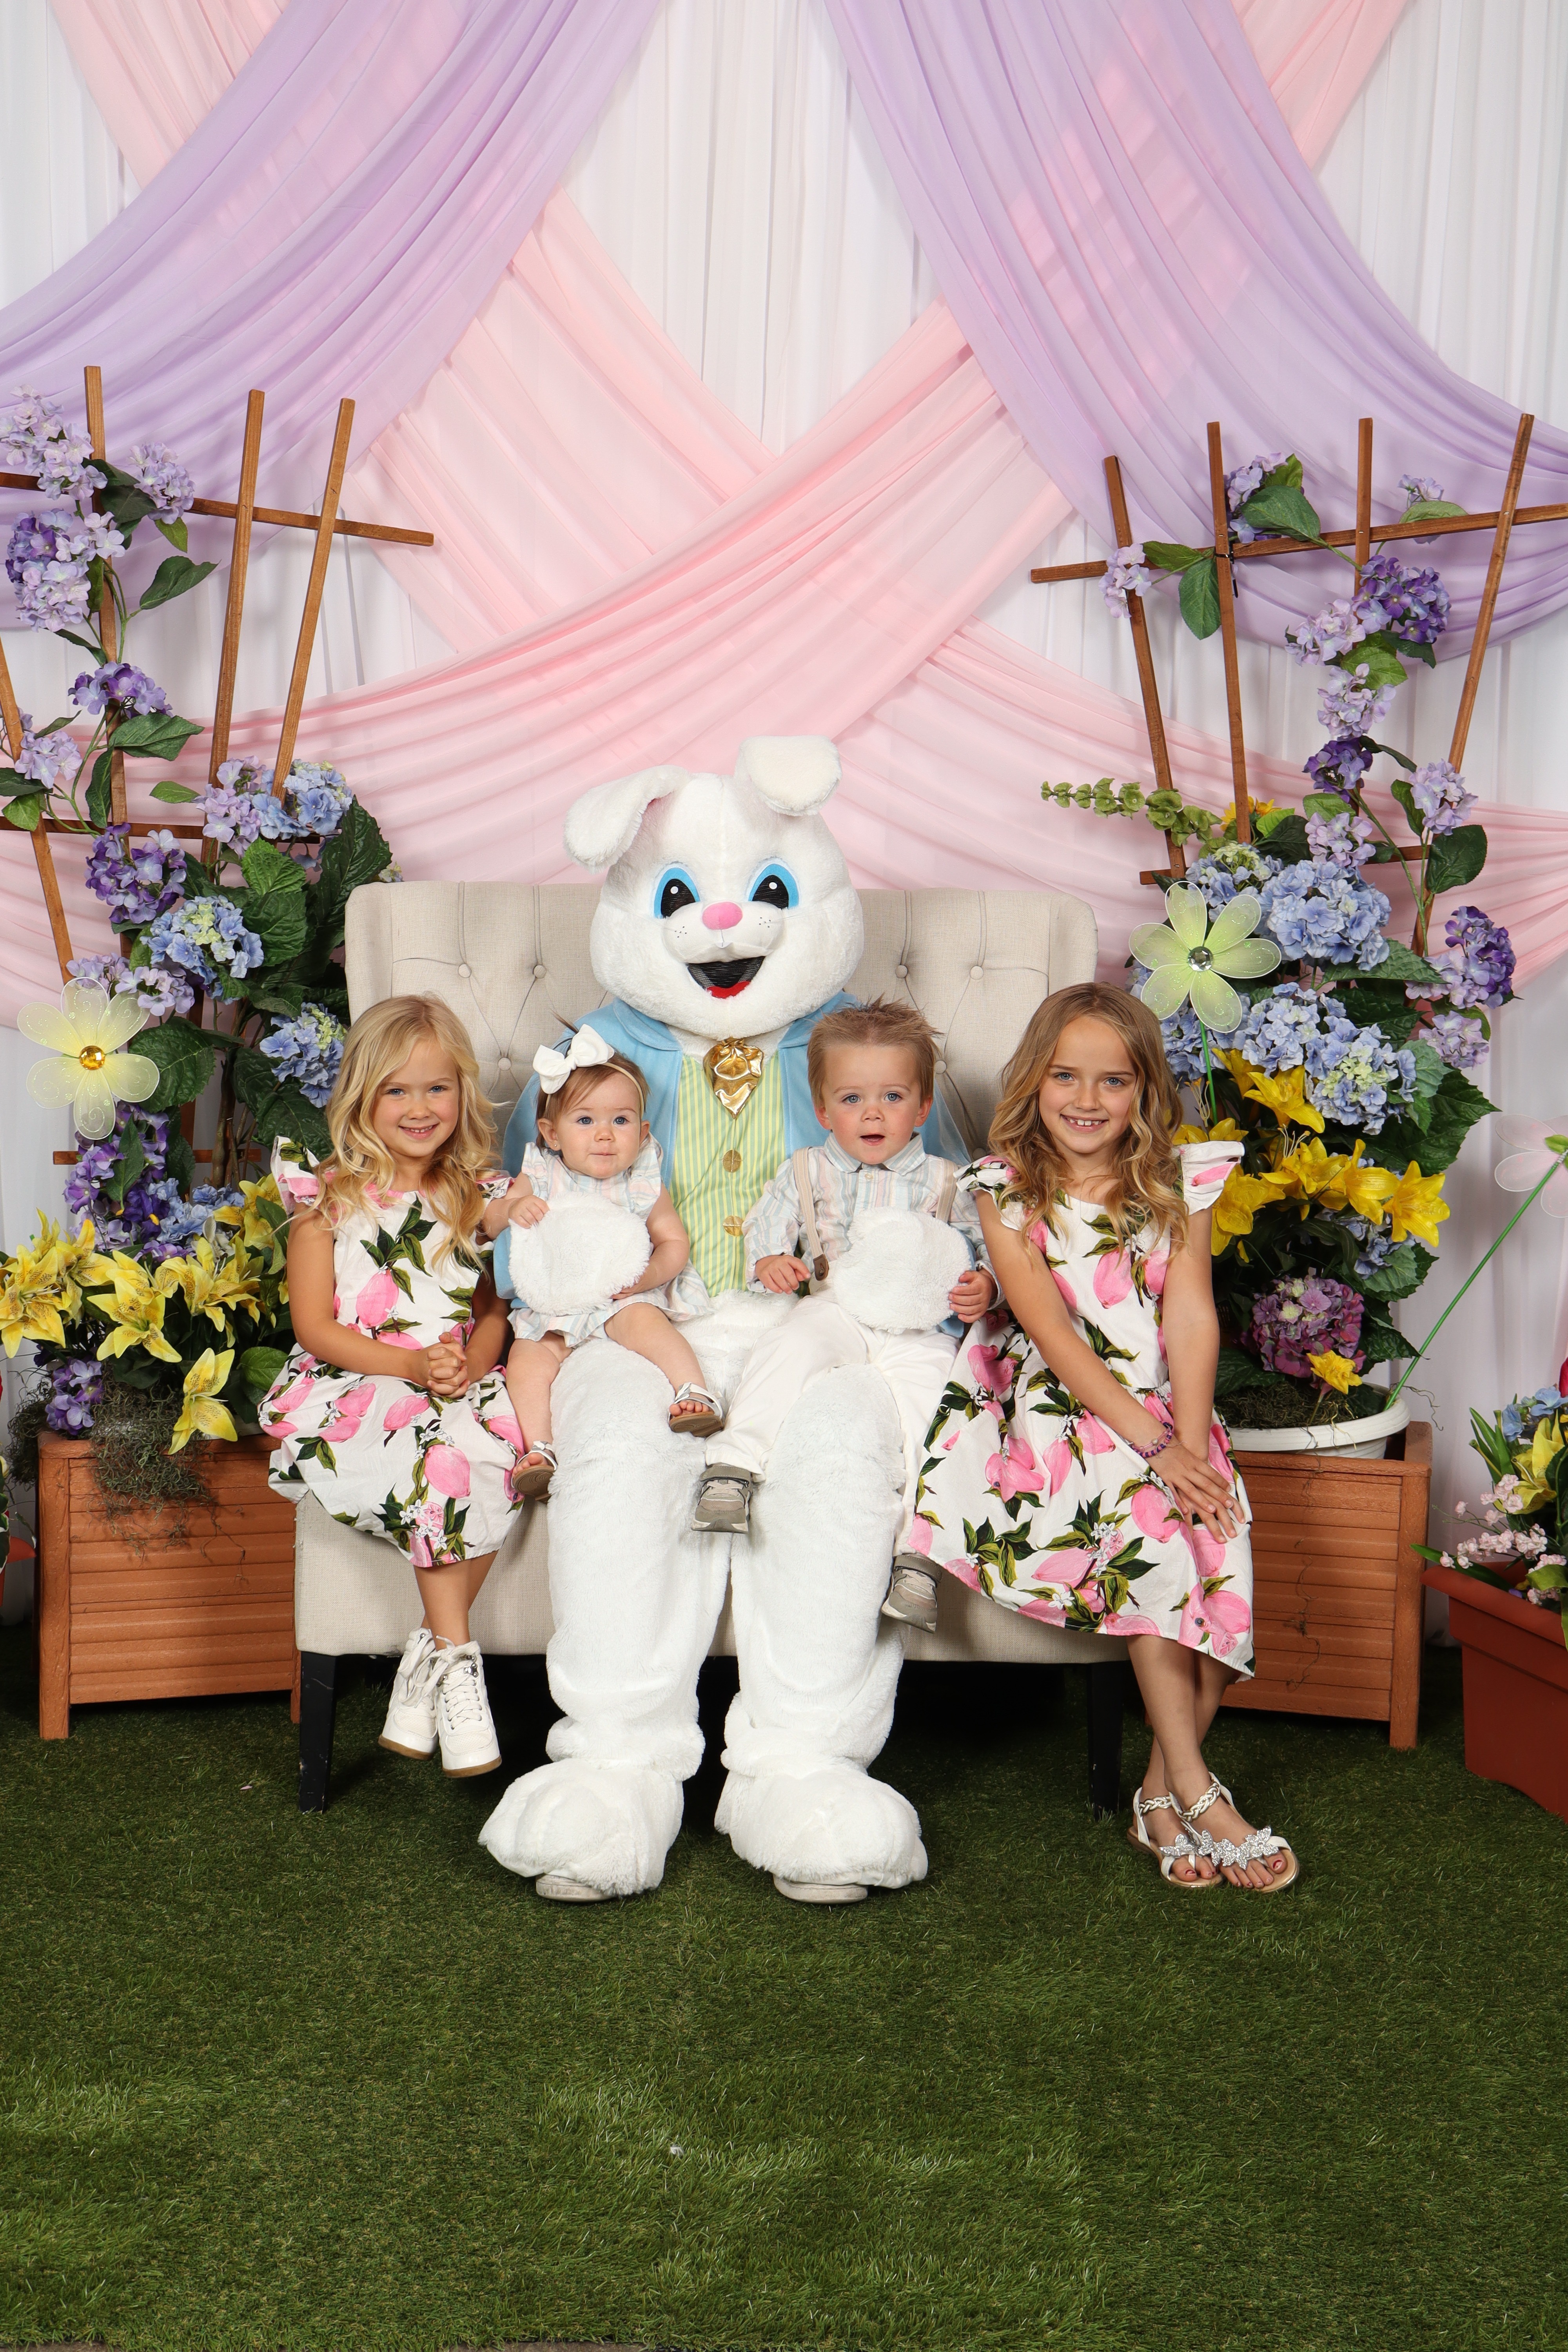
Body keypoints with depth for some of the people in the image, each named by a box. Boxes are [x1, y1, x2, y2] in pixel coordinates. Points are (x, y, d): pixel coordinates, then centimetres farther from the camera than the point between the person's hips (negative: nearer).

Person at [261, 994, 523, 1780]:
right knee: (444, 1456, -32)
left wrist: (468, 1365, -11)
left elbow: (493, 1311, 13)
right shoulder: (329, 1196, 2)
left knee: (500, 1447, -29)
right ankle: (456, 1657, -20)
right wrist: (409, 1365, -15)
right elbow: (314, 1325, -2)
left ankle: (431, 1656, -17)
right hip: (352, 1386, -3)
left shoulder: (477, 1197, 12)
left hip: (458, 1388, 3)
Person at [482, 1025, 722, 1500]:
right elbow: (489, 1225, 7)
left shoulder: (643, 1185, 1)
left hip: (624, 1297, -2)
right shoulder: (541, 1179, 2)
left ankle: (696, 1392, -32)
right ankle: (538, 1449, -20)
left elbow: (675, 1242, 3)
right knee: (528, 1358, -20)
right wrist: (512, 1210, -18)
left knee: (644, 1321, -31)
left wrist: (649, 1275, -18)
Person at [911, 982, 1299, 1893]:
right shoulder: (1008, 1188, 0)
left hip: (1165, 1415, 3)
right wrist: (1152, 1445, -18)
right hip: (1057, 1410, -3)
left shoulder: (1178, 1184, 7)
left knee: (1217, 1539, -21)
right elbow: (1054, 1334, -9)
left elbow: (1192, 1318, -2)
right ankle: (1197, 1793, -18)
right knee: (1146, 1517, -29)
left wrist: (1190, 1446, -16)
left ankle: (1164, 1791, -3)